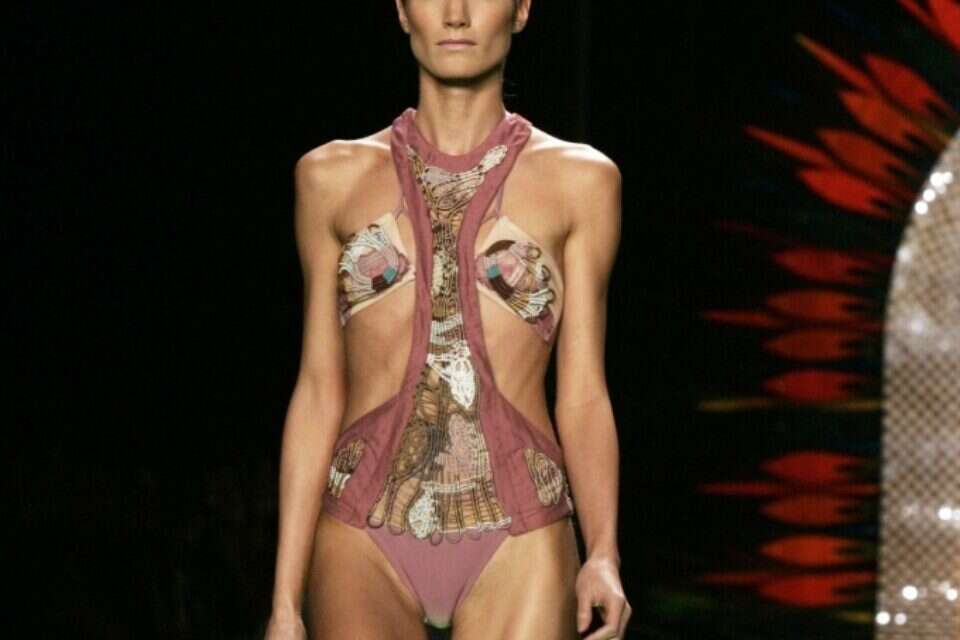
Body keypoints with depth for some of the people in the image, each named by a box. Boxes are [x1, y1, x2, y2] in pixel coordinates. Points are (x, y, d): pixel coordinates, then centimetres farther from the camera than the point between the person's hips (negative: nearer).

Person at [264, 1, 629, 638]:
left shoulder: (578, 178, 6)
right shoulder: (335, 176, 9)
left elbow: (582, 396, 4)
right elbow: (319, 392, 9)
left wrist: (604, 557, -11)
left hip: (517, 543, 0)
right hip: (364, 541, 0)